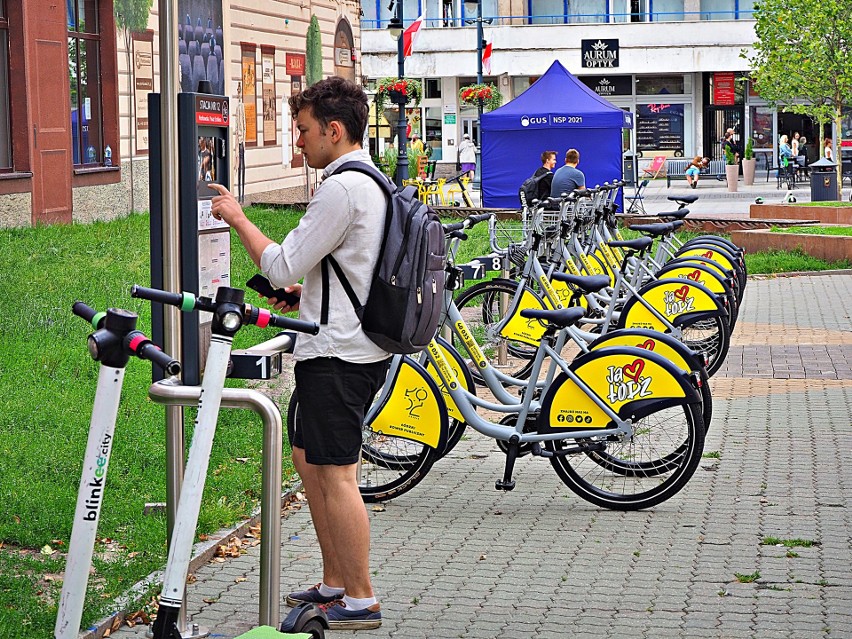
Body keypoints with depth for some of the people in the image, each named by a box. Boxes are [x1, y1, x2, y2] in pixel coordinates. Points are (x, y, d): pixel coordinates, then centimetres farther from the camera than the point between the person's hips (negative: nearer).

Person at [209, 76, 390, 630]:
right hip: (362, 349, 11)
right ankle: (334, 584, 24)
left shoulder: (342, 188, -18)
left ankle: (361, 601, 1)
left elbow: (281, 266, -17)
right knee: (310, 461, 17)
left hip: (338, 354, -11)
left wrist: (237, 218, -4)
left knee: (336, 476, -5)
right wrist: (308, 290, 16)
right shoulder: (373, 181, 15)